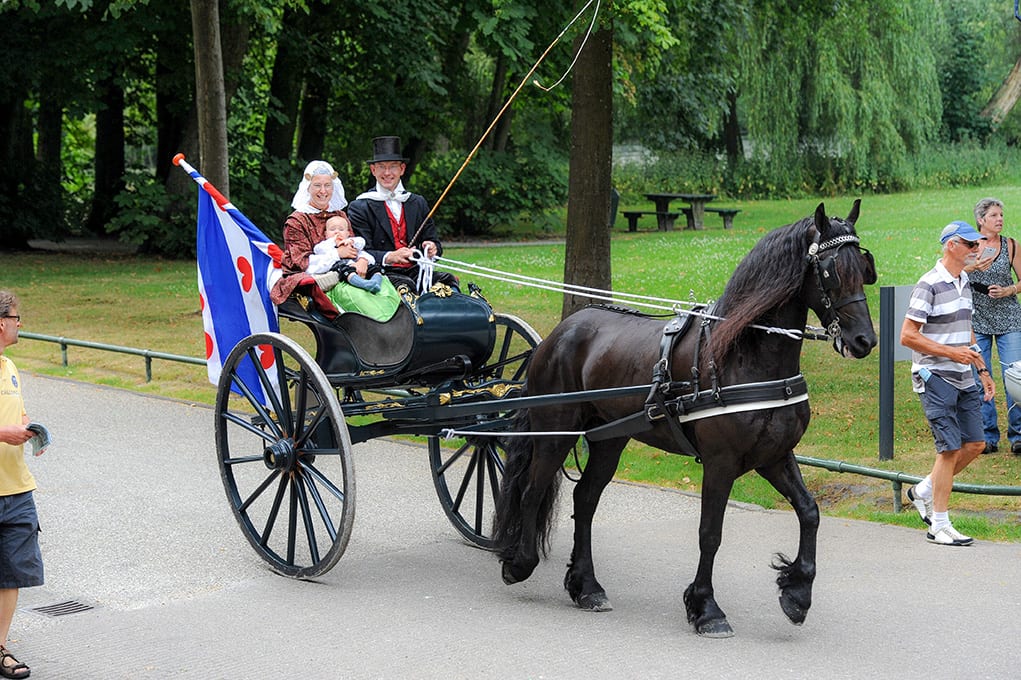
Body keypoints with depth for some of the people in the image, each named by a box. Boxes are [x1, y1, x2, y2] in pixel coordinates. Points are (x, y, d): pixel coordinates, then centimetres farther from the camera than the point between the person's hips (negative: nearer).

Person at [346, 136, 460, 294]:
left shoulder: (418, 203, 19)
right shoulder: (360, 207, 4)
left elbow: (433, 242, 19)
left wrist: (432, 248, -7)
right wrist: (390, 257, -23)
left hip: (415, 270, 4)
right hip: (383, 274, -4)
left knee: (447, 280, -26)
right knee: (405, 285, -36)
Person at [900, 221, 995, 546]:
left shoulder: (965, 282, 12)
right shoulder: (929, 284, -14)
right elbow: (907, 336, -18)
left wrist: (982, 370, 21)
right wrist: (951, 352, -21)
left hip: (962, 378, 8)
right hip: (934, 377, -8)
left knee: (975, 444, 8)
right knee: (950, 449, -7)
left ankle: (923, 490, 25)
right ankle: (939, 525, 4)